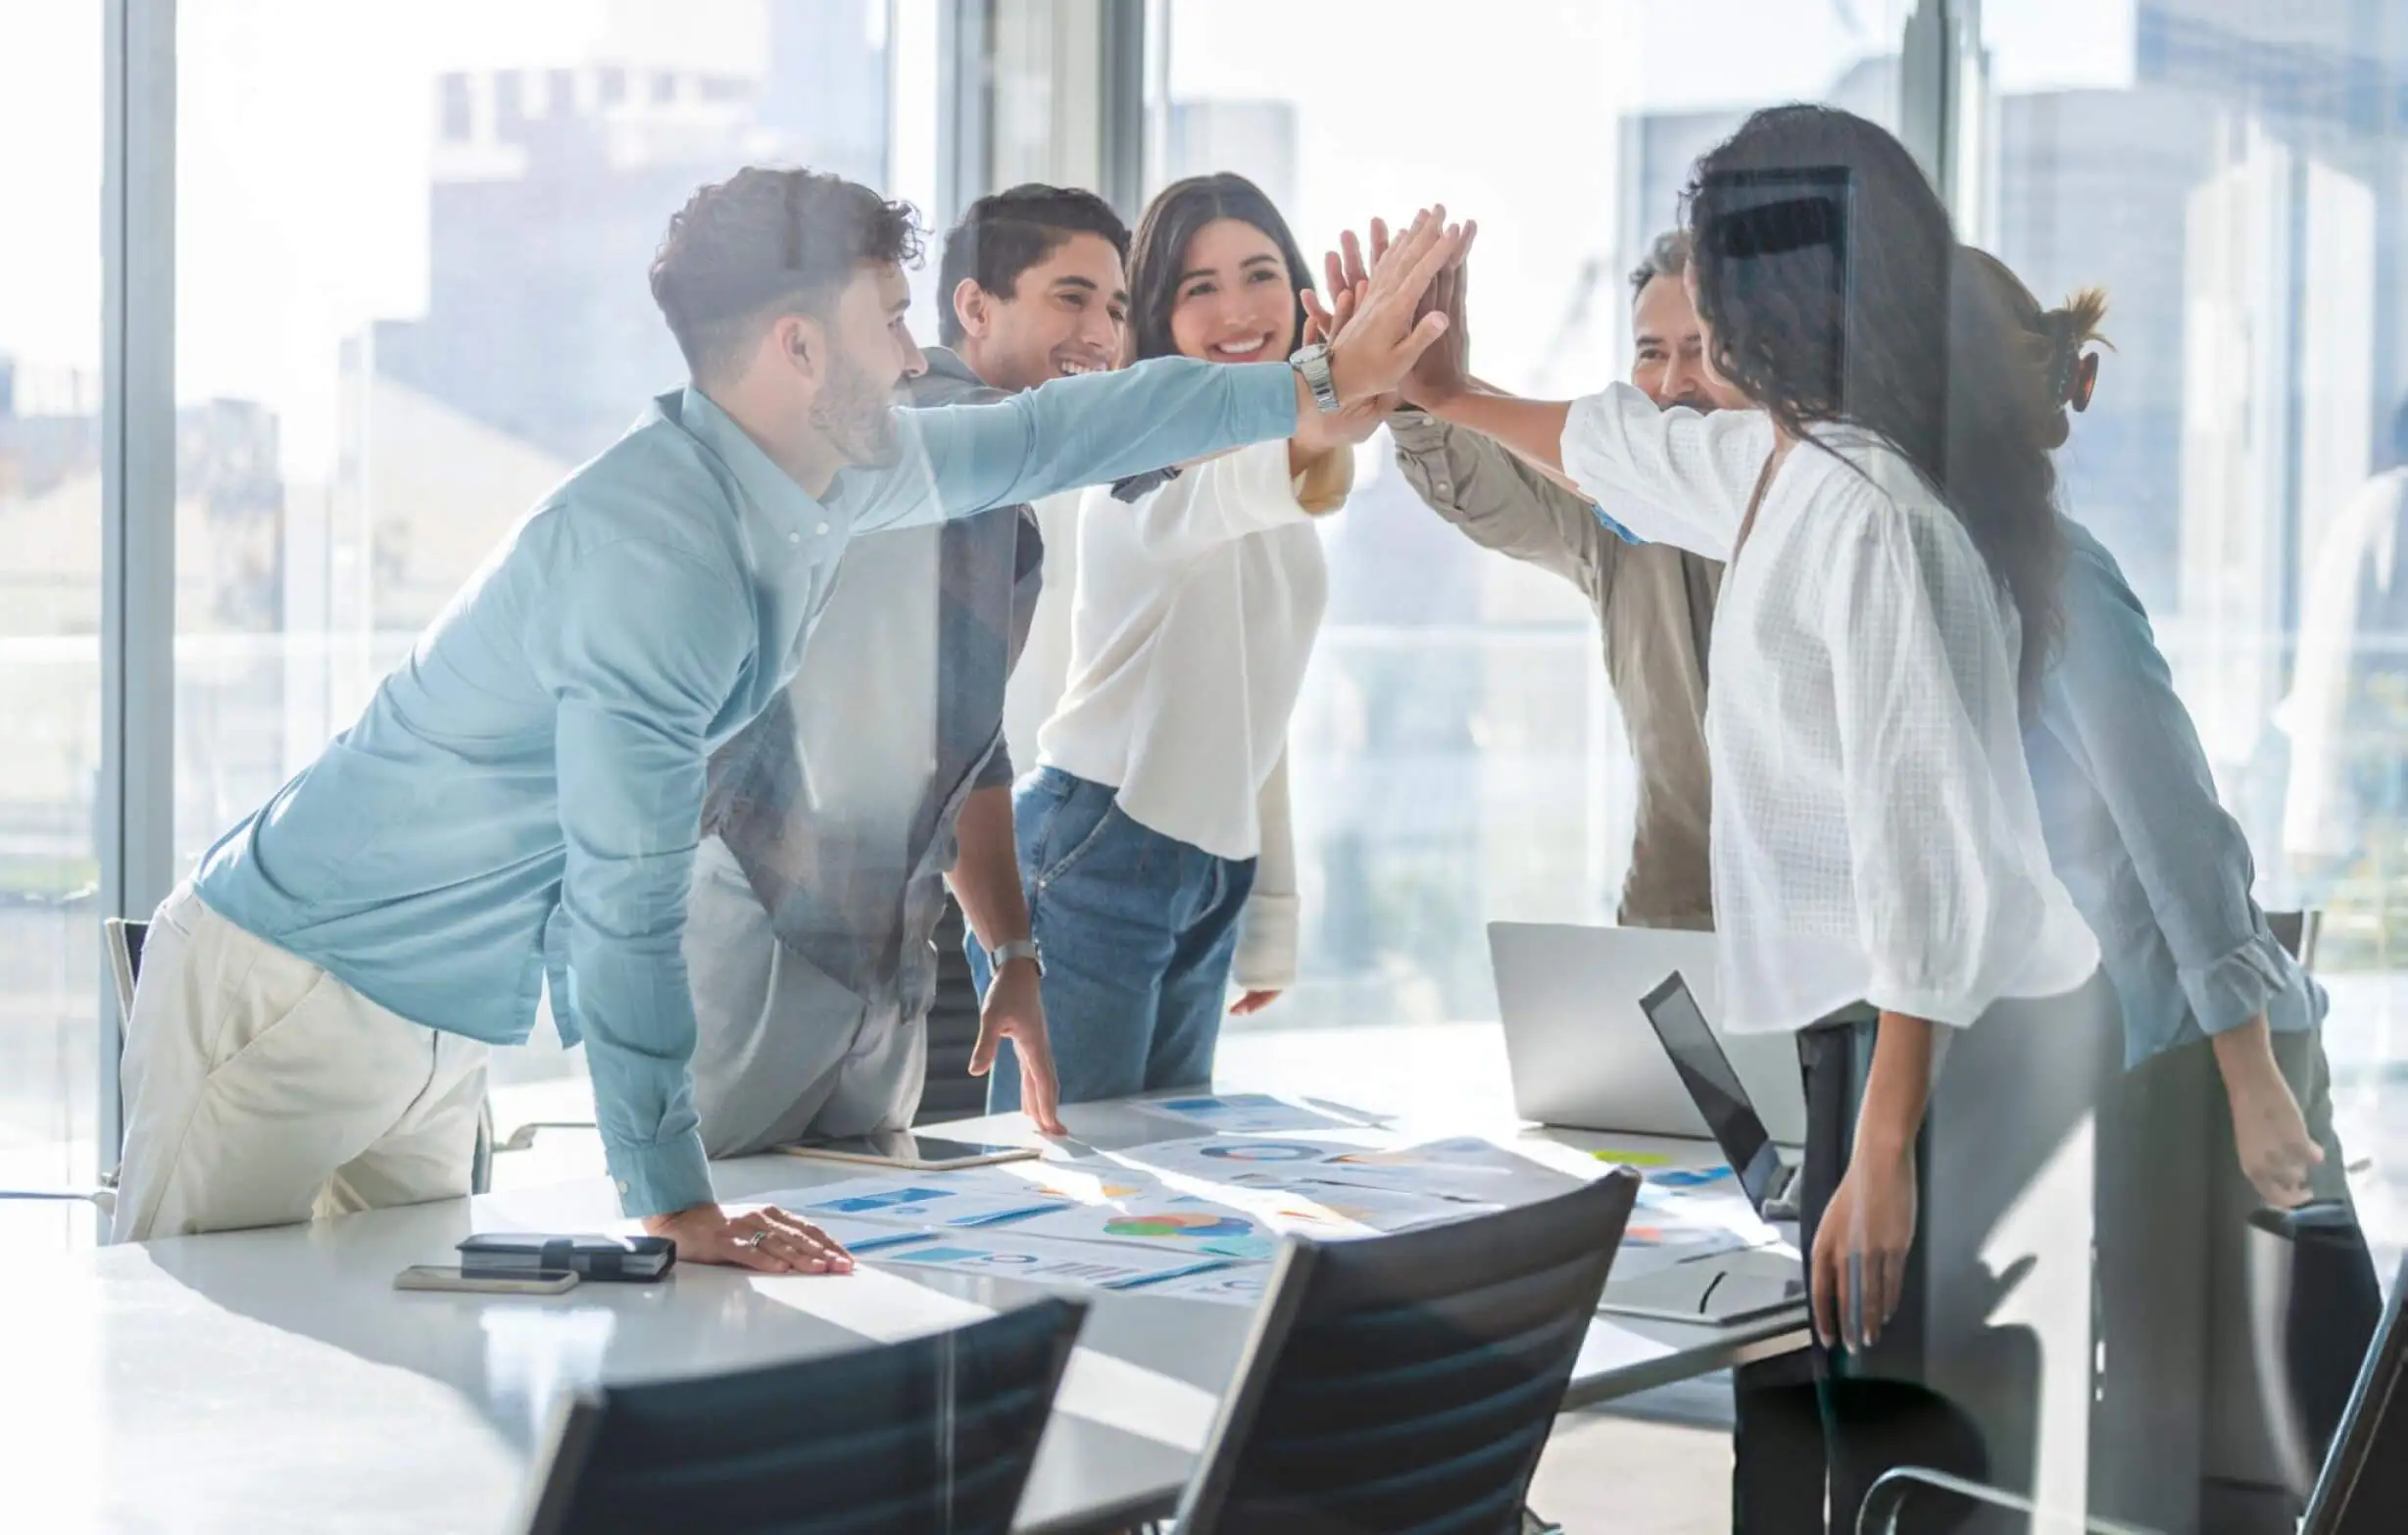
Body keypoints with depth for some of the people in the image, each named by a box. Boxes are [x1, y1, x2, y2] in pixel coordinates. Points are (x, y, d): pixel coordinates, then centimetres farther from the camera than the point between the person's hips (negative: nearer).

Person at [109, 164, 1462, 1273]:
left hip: (439, 1029, 9)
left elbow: (1057, 433, 17)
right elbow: (628, 911, -26)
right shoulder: (664, 553, -27)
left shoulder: (839, 476, 3)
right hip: (294, 992, -9)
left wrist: (1325, 384, 21)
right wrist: (679, 1207, -21)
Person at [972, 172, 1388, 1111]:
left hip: (1211, 883, 8)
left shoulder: (1288, 509, 17)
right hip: (1094, 856, -8)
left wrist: (1270, 919, 20)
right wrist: (1318, 424, -56)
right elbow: (1188, 509, -36)